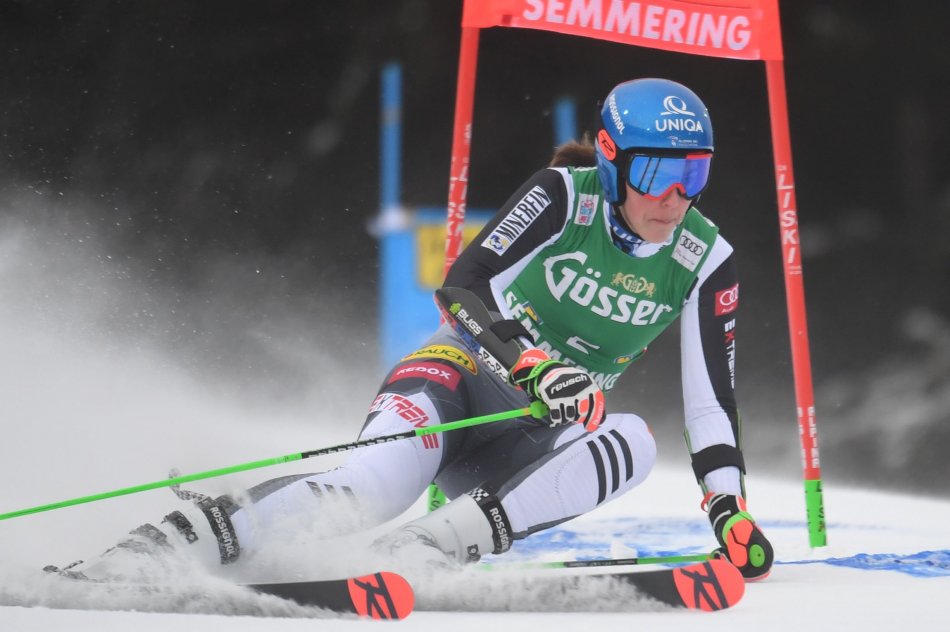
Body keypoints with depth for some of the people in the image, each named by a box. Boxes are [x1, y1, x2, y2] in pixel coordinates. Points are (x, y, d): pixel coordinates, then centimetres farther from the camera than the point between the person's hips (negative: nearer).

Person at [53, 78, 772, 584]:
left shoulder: (707, 264, -2)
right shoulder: (565, 195, -11)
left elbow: (712, 396, 0)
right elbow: (466, 285, -20)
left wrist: (730, 506, -13)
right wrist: (530, 364, -37)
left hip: (541, 438, 4)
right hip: (470, 372, -4)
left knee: (633, 441, -32)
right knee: (368, 488, -37)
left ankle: (426, 548, -43)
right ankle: (172, 544, -44)